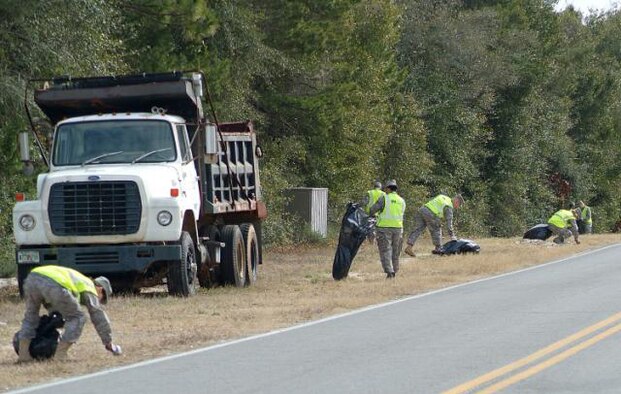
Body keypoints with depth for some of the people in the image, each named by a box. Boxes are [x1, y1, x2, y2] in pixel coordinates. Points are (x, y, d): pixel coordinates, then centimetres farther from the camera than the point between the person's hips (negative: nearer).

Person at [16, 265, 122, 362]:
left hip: (33, 277, 6)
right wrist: (109, 343, 36)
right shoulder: (90, 290, 26)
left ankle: (23, 353, 17)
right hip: (54, 286, -6)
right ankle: (60, 353, 9)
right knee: (76, 318, 15)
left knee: (31, 316, 29)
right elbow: (99, 318, 27)